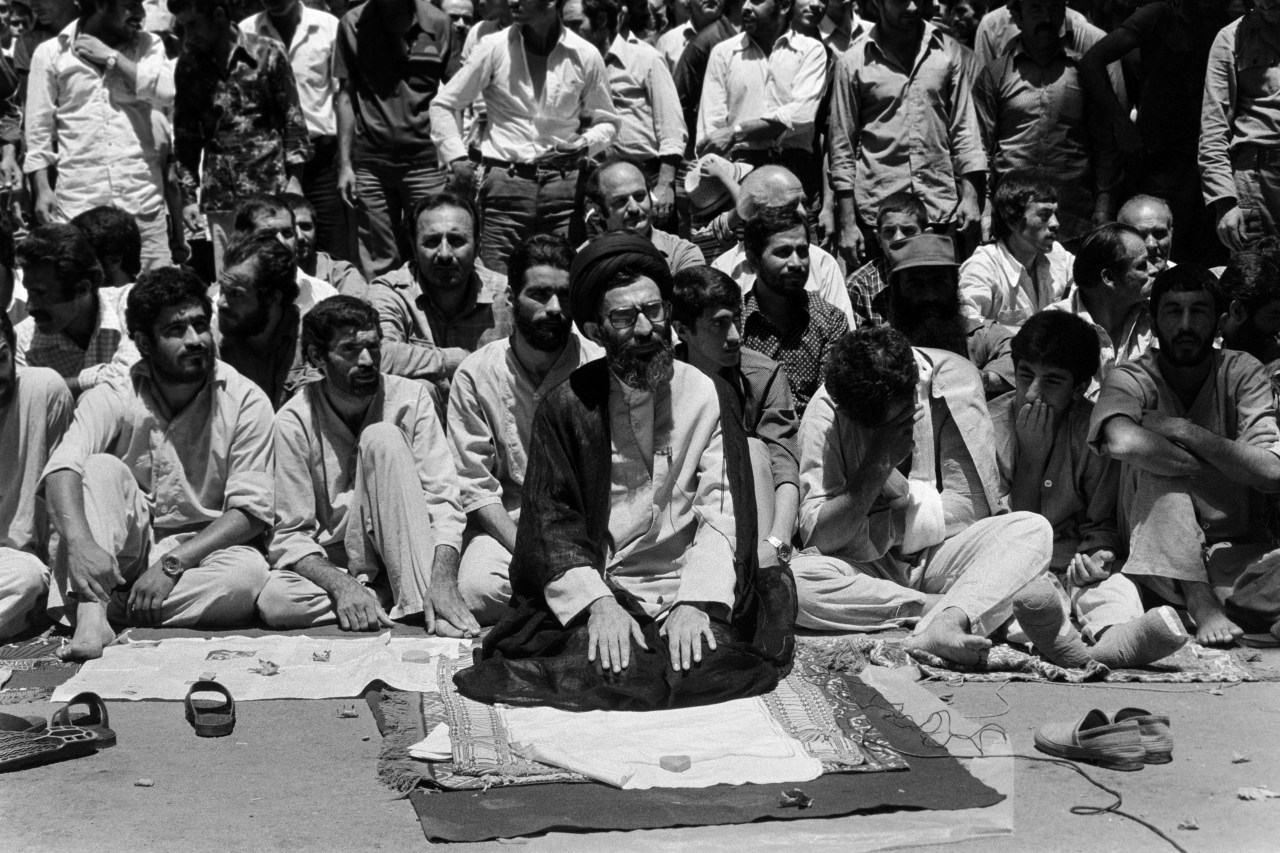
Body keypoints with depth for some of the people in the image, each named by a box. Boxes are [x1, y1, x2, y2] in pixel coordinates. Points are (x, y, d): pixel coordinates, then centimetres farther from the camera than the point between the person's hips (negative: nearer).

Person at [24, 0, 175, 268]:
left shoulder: (148, 45, 11)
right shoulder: (51, 53, 6)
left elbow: (168, 91, -8)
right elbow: (39, 128, 6)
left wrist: (112, 57, -5)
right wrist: (43, 189, -1)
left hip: (143, 199, 1)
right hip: (78, 202, -1)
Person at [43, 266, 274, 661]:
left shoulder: (245, 401, -7)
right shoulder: (112, 400, -6)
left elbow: (250, 510, -11)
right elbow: (62, 469, -23)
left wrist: (173, 563, -23)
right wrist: (80, 542, -44)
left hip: (203, 552, 0)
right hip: (125, 551, 1)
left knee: (249, 573, -32)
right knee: (102, 468, -24)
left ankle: (104, 609, -25)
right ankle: (91, 618, -38)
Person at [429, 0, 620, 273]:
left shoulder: (585, 56, 4)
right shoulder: (494, 48, 1)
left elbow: (607, 122, 17)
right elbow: (443, 105, 10)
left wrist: (584, 145, -2)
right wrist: (457, 157, -2)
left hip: (564, 182, 1)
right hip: (505, 180, -1)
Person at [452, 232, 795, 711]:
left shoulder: (708, 398, 4)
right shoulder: (567, 407, 3)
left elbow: (721, 514, -3)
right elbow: (552, 520, -2)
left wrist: (695, 602, -19)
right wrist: (598, 604, -18)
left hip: (687, 587, 1)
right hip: (596, 587, 0)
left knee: (709, 666, -27)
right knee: (594, 669, -29)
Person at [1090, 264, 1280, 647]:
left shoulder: (1242, 372, 2)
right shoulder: (1131, 379, -3)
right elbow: (1123, 442, -30)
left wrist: (1182, 430, -17)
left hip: (1238, 554, -1)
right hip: (1161, 556, 1)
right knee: (1157, 464, -30)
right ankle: (1202, 605, -31)